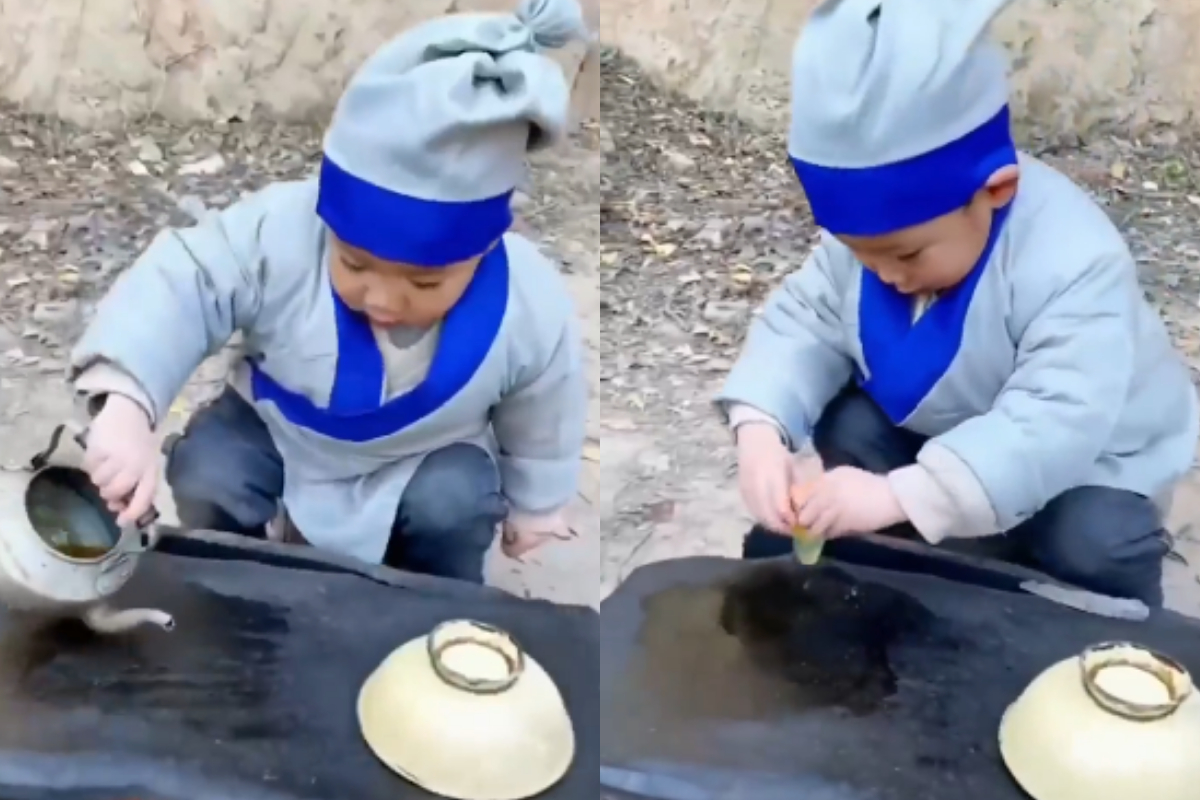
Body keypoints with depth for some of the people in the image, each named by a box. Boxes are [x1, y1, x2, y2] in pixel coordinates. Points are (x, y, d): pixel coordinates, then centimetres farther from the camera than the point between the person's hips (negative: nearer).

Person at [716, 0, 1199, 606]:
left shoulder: (1074, 264, -37)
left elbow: (1055, 424, -45)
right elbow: (804, 319, -12)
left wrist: (899, 495, -55)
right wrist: (761, 429, -34)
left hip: (1083, 454, -5)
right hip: (945, 431, 6)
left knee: (1090, 544, -30)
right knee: (848, 427, -15)